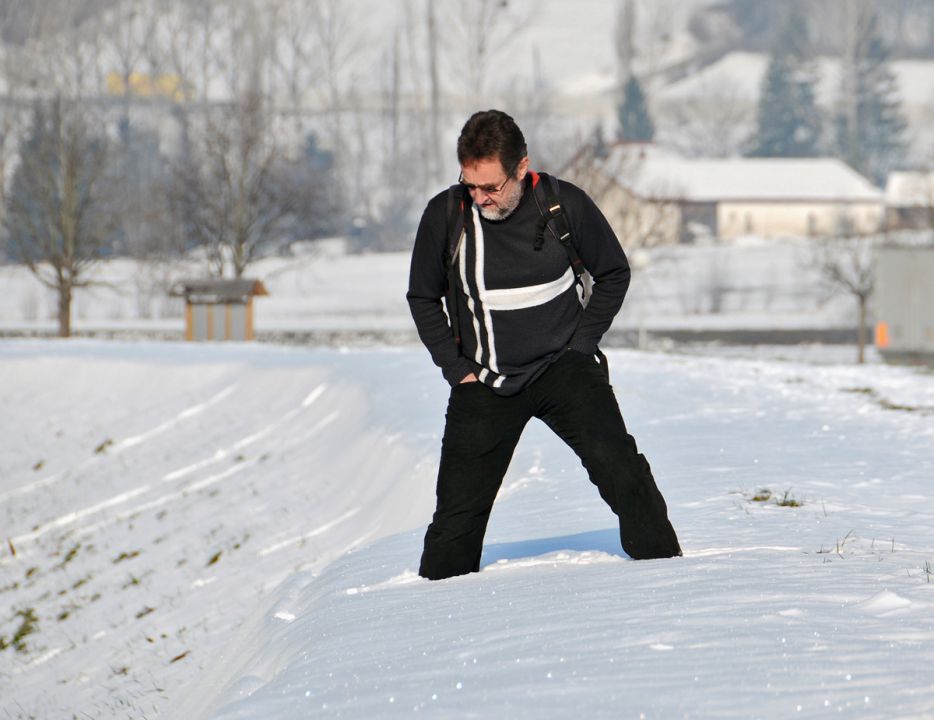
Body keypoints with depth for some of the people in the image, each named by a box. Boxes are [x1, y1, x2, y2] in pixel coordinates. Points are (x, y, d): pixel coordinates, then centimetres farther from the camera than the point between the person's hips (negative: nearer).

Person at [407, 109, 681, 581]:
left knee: (617, 465, -22)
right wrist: (456, 367, 0)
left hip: (563, 367, -1)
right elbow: (422, 298, 9)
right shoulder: (445, 216, -8)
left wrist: (581, 344, -1)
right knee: (457, 514, 0)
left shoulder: (565, 205, -10)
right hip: (484, 382, 1)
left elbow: (613, 273, 8)